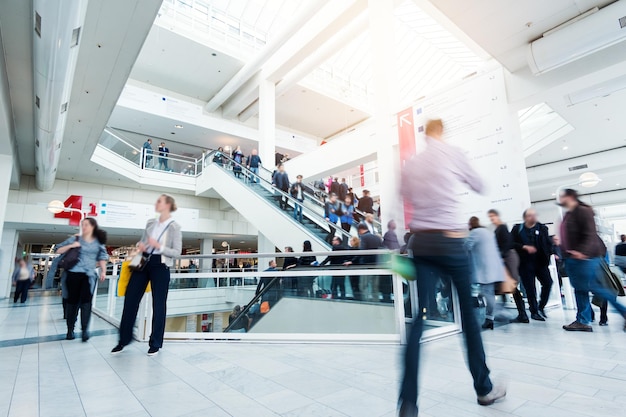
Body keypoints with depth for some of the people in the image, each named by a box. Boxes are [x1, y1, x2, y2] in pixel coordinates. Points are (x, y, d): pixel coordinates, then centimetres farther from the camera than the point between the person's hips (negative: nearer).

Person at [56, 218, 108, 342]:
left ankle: (85, 329, -7)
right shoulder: (75, 239, 6)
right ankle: (70, 329, 18)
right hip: (74, 273, 0)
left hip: (89, 274, 0)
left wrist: (103, 271, -3)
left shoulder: (98, 242, 9)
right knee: (73, 300, 6)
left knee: (86, 300, -8)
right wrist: (71, 246, -8)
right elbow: (58, 250, 8)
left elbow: (102, 257, 8)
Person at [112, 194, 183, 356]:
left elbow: (177, 252, -10)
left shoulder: (174, 227, -8)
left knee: (158, 304, 4)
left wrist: (159, 246, -21)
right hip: (143, 262, 6)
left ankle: (155, 344, 18)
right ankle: (124, 340, 24)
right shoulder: (150, 222, 10)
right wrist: (139, 245, -2)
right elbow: (142, 241, 21)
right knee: (130, 300, 7)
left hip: (160, 265, -6)